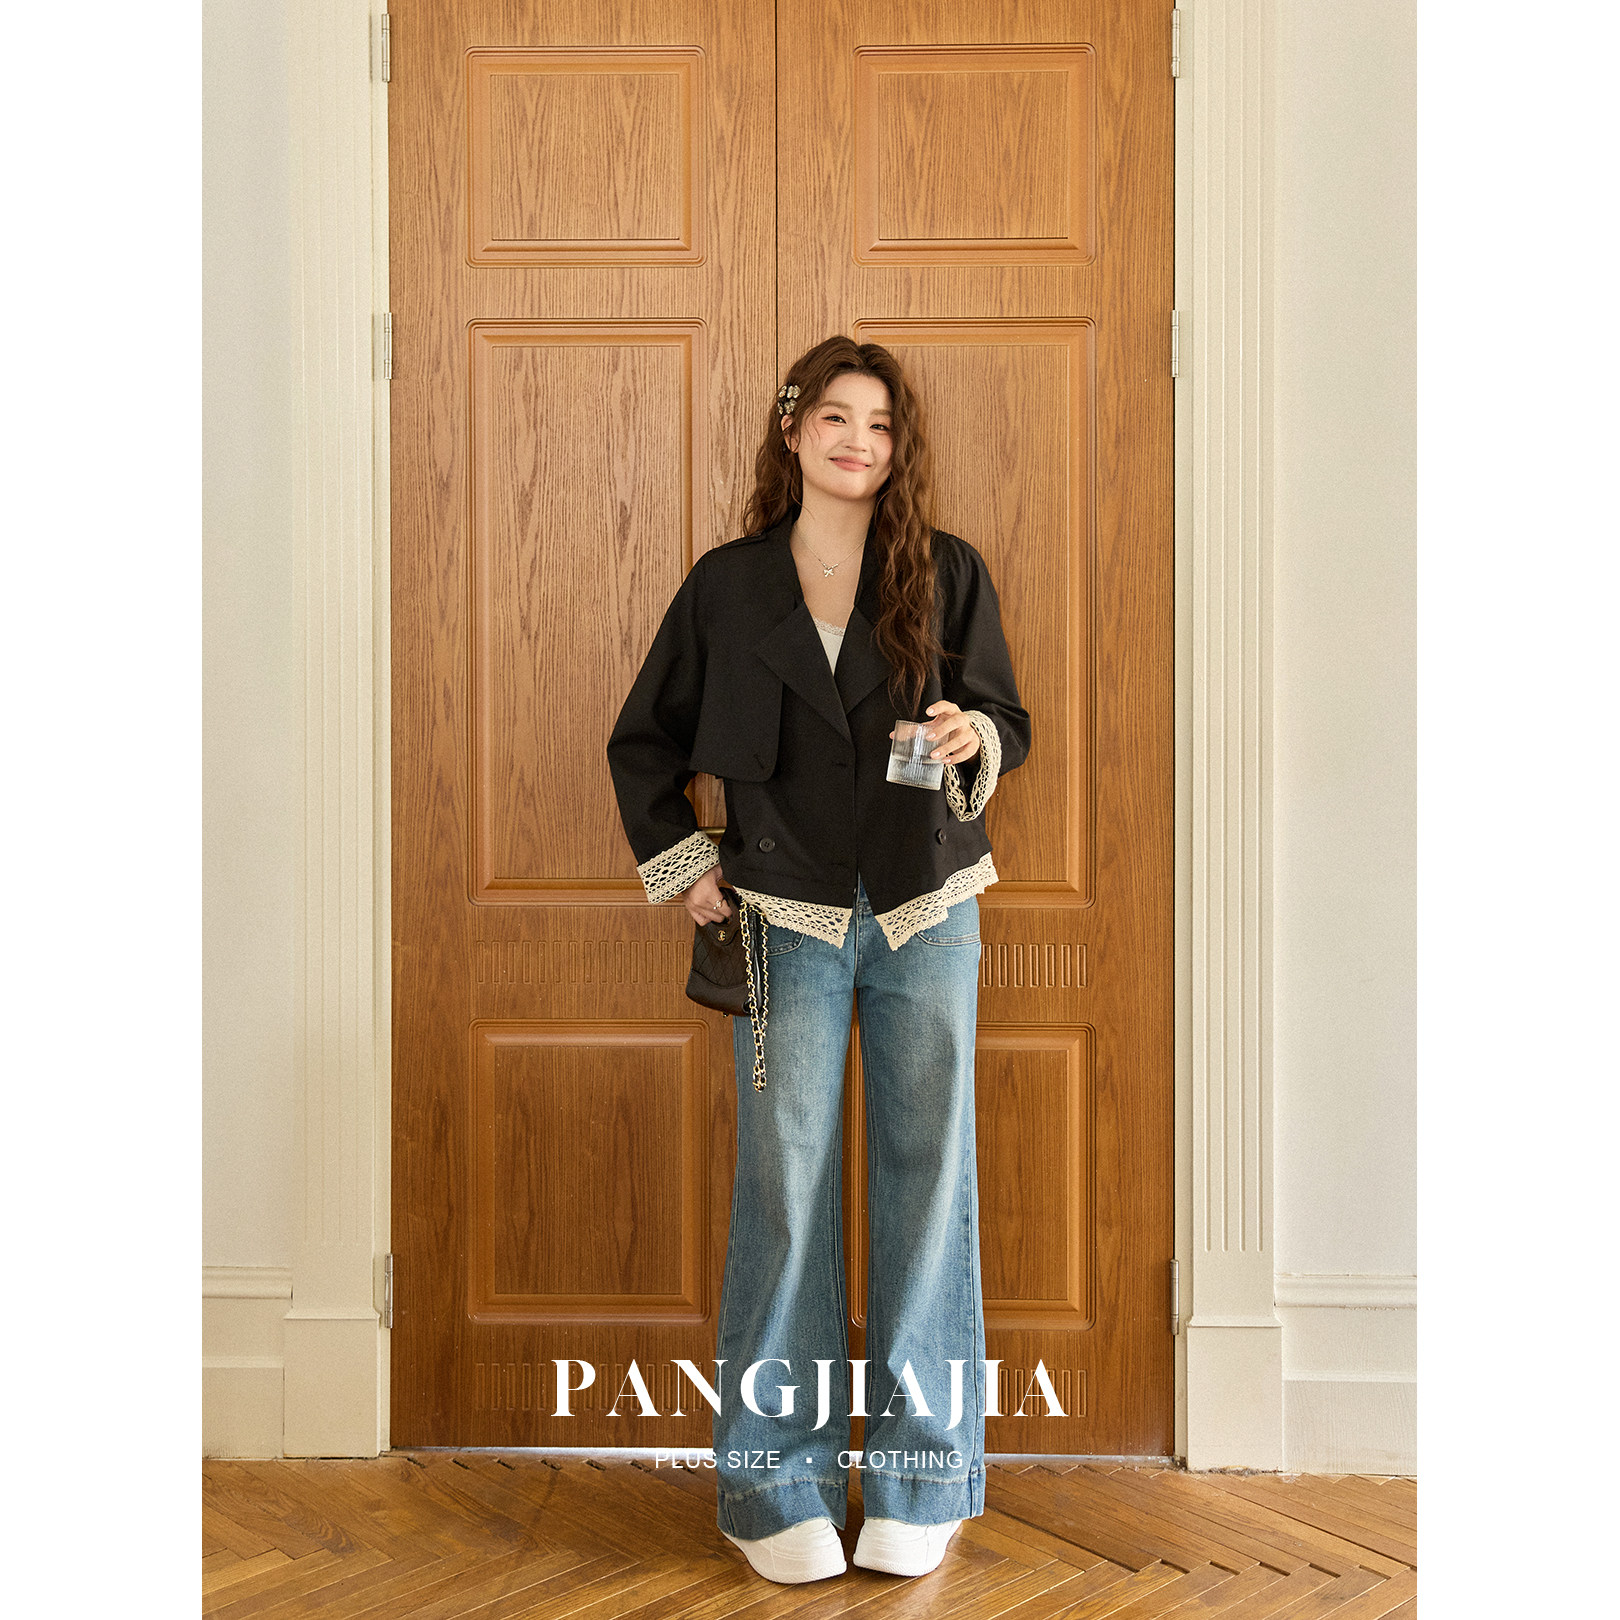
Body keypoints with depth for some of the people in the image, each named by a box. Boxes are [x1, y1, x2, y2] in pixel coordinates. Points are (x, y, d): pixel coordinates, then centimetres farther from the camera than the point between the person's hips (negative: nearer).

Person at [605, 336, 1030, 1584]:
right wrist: (682, 868, 6)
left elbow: (1009, 721, 8)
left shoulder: (951, 574, 4)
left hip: (927, 915, 1)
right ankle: (778, 1485, 14)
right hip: (790, 920, 0)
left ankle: (917, 1477, 18)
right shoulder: (727, 586, 5)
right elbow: (643, 742, 14)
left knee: (928, 1175, 3)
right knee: (784, 1184, 1)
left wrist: (972, 740, -14)